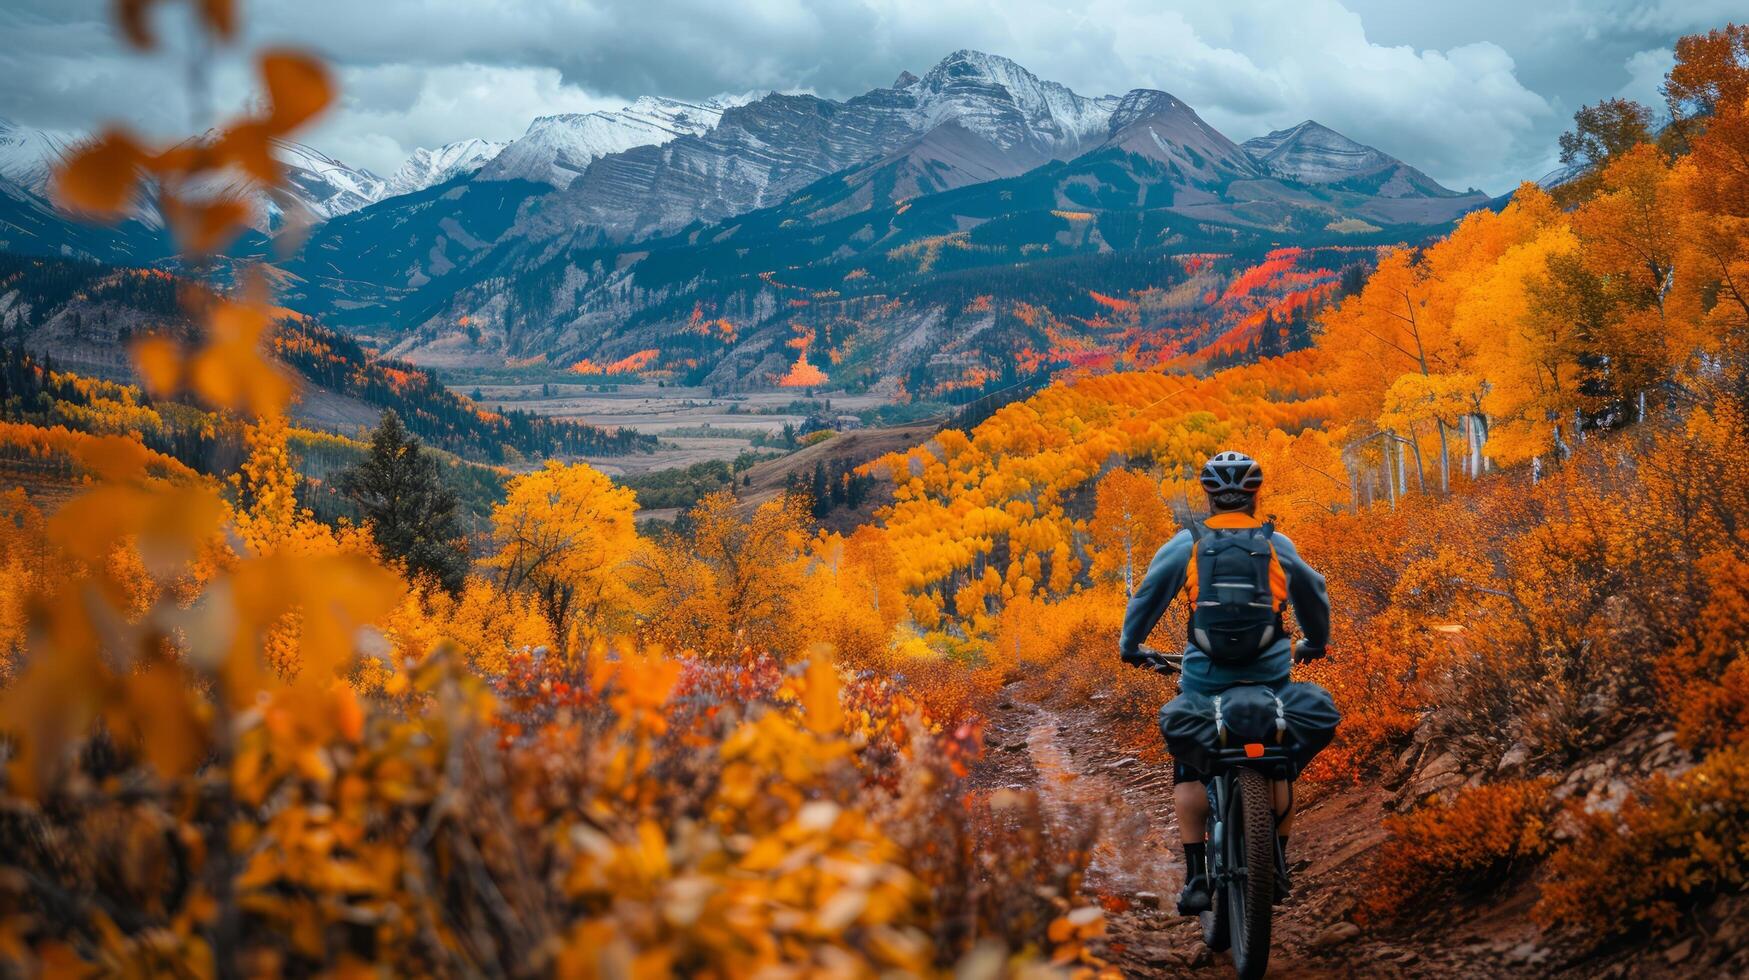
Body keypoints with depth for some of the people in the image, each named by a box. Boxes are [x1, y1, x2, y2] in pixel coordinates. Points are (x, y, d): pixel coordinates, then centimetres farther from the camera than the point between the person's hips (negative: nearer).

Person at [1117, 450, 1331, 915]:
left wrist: (1130, 646, 23)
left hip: (1205, 679, -2)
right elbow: (1313, 593, 21)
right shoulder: (1278, 544, 7)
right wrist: (1314, 642, 39)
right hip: (1271, 677, 2)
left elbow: (1148, 595, 7)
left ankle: (1196, 878, -3)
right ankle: (1277, 867, 22)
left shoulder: (1186, 544, 1)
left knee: (1190, 775, 8)